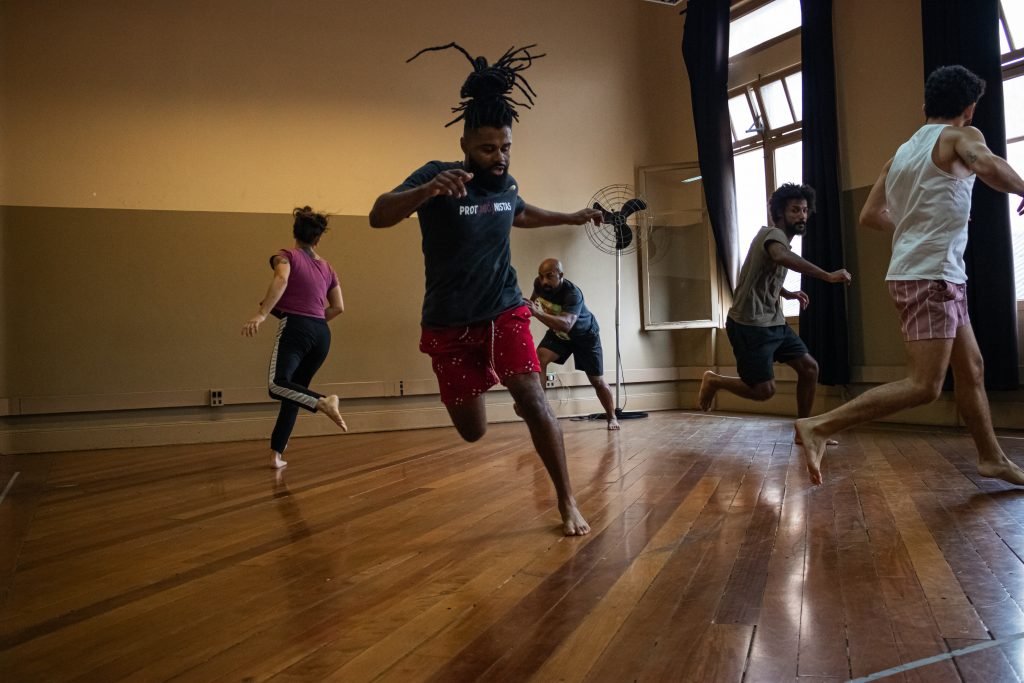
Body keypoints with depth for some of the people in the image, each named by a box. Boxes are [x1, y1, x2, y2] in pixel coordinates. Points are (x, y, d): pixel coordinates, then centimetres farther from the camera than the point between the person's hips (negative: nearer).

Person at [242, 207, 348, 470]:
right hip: (321, 334, 6)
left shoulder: (287, 256, 4)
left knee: (278, 384, -20)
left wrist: (261, 314, -26)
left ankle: (323, 401, -43)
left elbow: (281, 281, -18)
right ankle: (276, 454, 9)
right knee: (293, 392, 11)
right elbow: (338, 307, 17)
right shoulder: (327, 268, 18)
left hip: (295, 327, -6)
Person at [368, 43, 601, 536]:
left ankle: (567, 502, -4)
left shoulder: (506, 184, 2)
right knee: (473, 432, 6)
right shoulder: (437, 176, -14)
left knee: (532, 399, -17)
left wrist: (571, 218, 28)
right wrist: (427, 190, -47)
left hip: (504, 313, 3)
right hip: (449, 325, -2)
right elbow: (378, 216, -29)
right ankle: (475, 379, 44)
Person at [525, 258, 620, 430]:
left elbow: (566, 325, -60)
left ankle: (612, 417, 27)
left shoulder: (572, 293, -42)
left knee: (597, 381, 4)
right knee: (539, 358, -24)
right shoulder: (539, 284, -22)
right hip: (558, 333, 4)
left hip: (585, 335, -4)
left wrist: (537, 313, -70)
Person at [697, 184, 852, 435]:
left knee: (809, 367, 4)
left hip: (773, 323, 10)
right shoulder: (773, 233, -14)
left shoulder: (778, 238, 17)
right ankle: (714, 381, 17)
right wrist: (827, 276, -44)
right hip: (750, 325, -10)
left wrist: (788, 294, 14)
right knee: (764, 390, -7)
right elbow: (783, 257, -40)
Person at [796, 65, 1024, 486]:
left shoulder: (901, 153, 16)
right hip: (932, 275, -9)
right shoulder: (961, 136, -4)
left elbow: (870, 215, 17)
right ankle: (819, 427, -20)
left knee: (971, 369, 18)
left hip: (914, 272, 9)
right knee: (924, 386, -13)